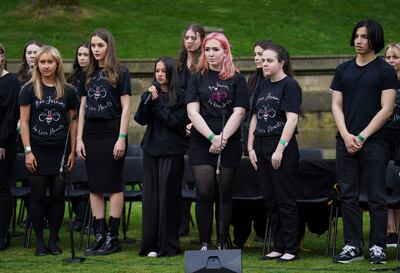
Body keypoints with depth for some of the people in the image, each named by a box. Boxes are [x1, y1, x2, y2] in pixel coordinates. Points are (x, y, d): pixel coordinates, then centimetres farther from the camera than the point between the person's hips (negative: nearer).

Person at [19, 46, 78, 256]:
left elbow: (73, 122, 8)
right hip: (37, 150, -1)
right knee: (38, 195, 1)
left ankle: (53, 240, 12)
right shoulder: (29, 89, 0)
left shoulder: (67, 91, 5)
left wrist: (72, 151, 3)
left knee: (58, 195, 2)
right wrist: (28, 151, -7)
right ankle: (39, 241, 9)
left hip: (60, 151, 1)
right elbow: (24, 122, -1)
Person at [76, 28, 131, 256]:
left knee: (113, 186, -2)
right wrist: (79, 139, 7)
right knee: (95, 187, 6)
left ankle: (113, 237, 2)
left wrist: (122, 138, -12)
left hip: (112, 133, -5)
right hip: (92, 134, 5)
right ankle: (100, 235, 10)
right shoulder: (88, 75, 13)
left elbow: (126, 107, -6)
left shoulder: (120, 73, -2)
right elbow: (83, 108, 14)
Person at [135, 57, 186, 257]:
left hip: (172, 152, -4)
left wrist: (157, 102, -11)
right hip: (151, 150, 4)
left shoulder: (180, 96, -3)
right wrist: (148, 99, -11)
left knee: (168, 196, -3)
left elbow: (176, 121, -11)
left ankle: (168, 246, 2)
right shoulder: (151, 93, 11)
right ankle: (150, 245, 7)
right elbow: (141, 119, 2)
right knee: (150, 196, 3)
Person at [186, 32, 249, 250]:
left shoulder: (237, 79, 7)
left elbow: (238, 112, -1)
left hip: (229, 145, 0)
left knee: (224, 193, 2)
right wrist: (212, 137, -12)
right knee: (204, 193, -7)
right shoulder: (197, 78, 10)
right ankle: (204, 243, 0)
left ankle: (222, 244, 7)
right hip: (201, 144, 1)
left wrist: (223, 138, -12)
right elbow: (192, 112, 0)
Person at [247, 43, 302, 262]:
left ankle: (291, 249, 2)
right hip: (262, 148, 8)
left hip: (282, 149, -8)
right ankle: (278, 246, 16)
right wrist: (251, 148, 10)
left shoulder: (290, 85, -7)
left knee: (285, 200, -3)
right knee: (270, 200, 9)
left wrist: (280, 149, -20)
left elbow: (292, 119, -15)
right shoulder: (263, 86, 15)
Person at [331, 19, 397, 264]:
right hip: (346, 142, 4)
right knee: (349, 196, 5)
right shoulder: (344, 70, 12)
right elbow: (336, 106, 9)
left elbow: (386, 109, -6)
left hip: (374, 142, -4)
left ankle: (378, 246, 5)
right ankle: (353, 246, 10)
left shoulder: (385, 71, -1)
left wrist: (362, 136, -11)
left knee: (376, 197, -1)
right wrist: (346, 136, -6)